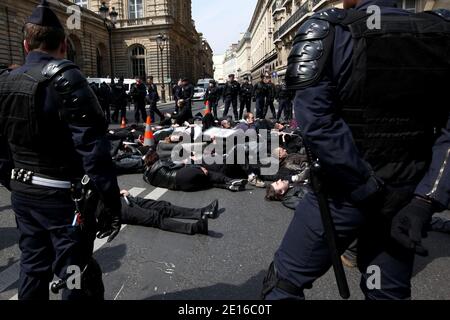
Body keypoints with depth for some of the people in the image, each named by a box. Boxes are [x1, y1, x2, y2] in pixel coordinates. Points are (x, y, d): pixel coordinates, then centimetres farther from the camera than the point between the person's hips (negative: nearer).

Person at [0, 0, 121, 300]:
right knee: (77, 278, 3)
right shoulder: (66, 78, -15)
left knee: (33, 268, 22)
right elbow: (94, 148, -22)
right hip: (62, 196, -7)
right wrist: (111, 203, -18)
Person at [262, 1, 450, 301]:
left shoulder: (329, 30, -11)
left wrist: (371, 191, -16)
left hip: (343, 191, -4)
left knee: (285, 281, 14)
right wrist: (424, 202, -9)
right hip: (407, 192, 5)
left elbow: (316, 122, -23)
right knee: (390, 292, 23)